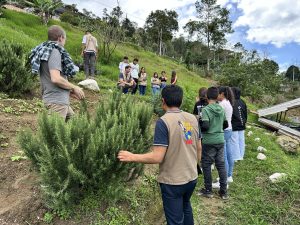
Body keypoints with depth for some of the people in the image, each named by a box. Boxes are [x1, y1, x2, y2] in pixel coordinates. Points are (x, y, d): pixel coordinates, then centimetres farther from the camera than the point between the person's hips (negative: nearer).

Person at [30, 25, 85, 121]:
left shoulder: (46, 51, 15)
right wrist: (74, 88, -10)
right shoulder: (54, 52, -13)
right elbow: (56, 79, -24)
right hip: (57, 101, -10)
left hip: (61, 100, 10)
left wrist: (70, 92, 15)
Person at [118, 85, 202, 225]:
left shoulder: (164, 121, -21)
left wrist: (132, 157, -11)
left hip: (172, 181, -6)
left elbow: (157, 157, -23)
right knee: (185, 206, 32)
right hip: (191, 177, 6)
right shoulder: (192, 118, -3)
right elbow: (199, 148, 7)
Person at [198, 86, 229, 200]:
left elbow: (205, 126, -22)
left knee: (206, 165, 8)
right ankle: (224, 191, 21)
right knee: (221, 165, 12)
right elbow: (225, 125, 13)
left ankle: (208, 190, 20)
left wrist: (199, 122, -3)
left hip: (209, 142, -6)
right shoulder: (221, 109, 5)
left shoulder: (206, 110, -14)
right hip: (220, 140, 6)